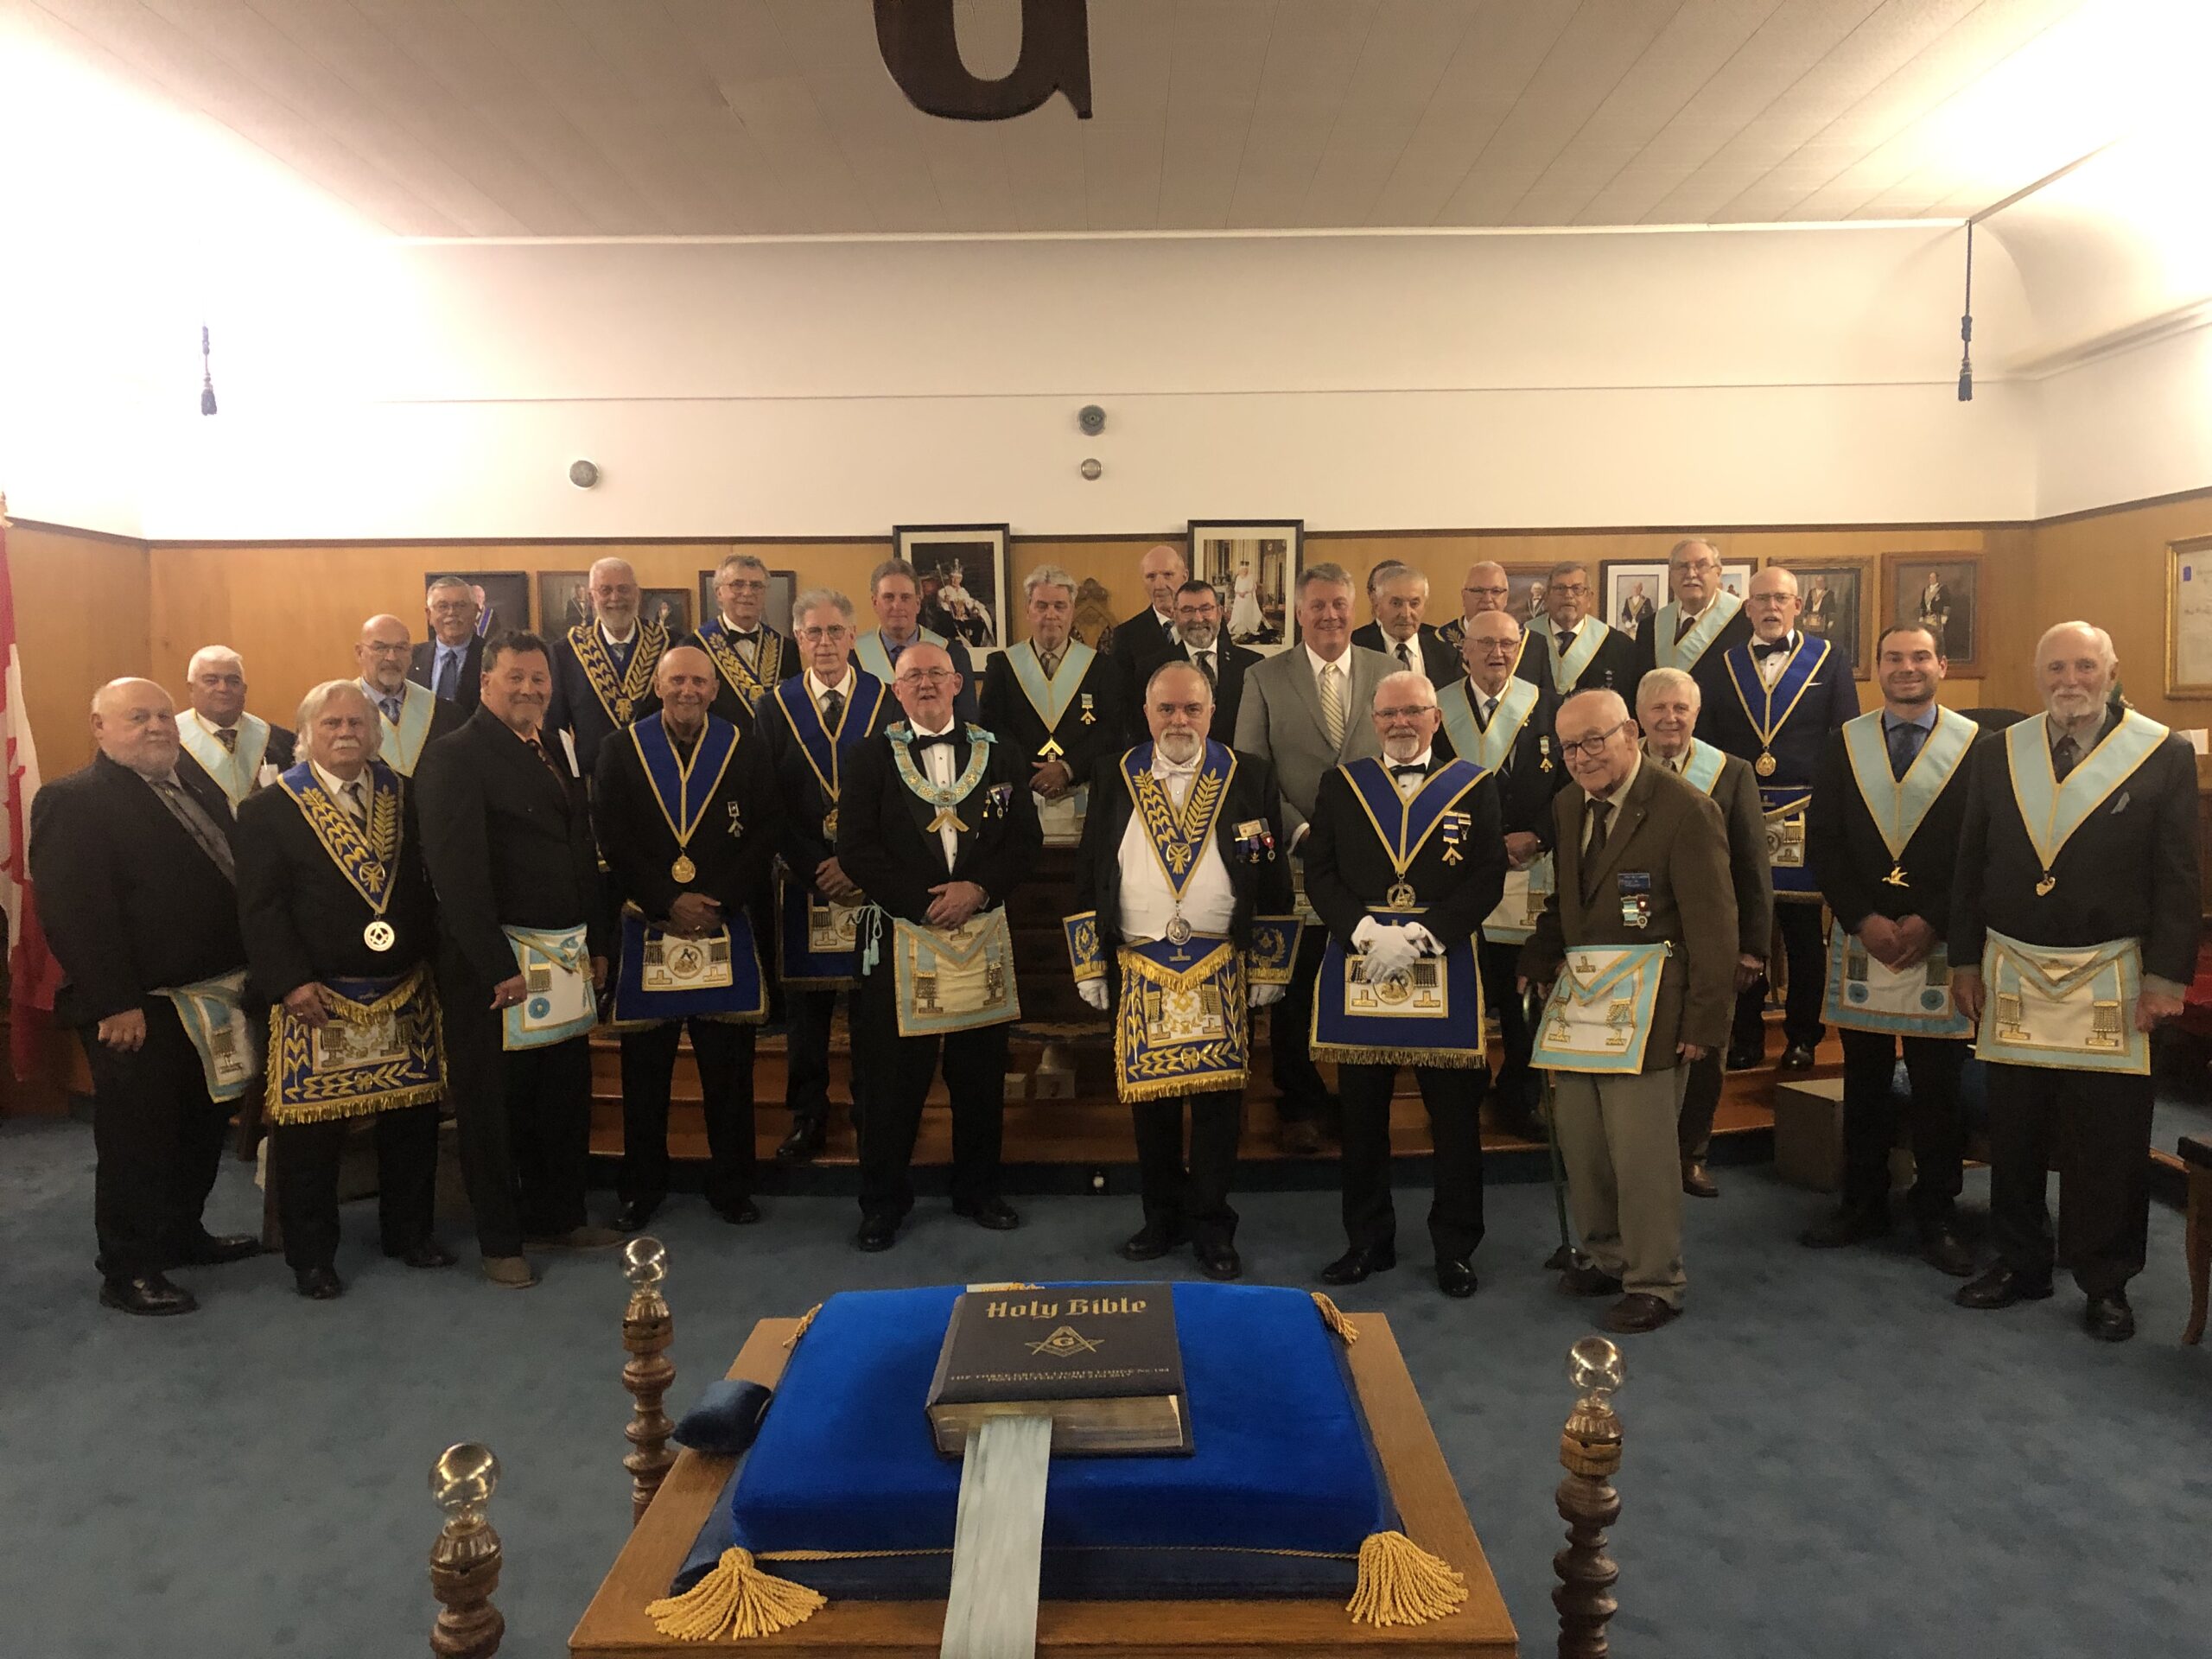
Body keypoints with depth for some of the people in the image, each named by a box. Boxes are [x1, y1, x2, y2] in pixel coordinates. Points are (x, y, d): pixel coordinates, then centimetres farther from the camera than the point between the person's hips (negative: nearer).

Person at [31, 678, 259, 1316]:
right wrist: (116, 1004, -21)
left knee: (203, 1126, 19)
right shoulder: (72, 802, -12)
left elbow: (235, 875, 14)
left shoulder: (197, 784, 12)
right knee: (136, 1138, 4)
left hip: (214, 997, 8)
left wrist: (244, 973, 8)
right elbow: (73, 912, -19)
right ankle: (126, 1271, 17)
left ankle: (182, 1234, 36)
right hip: (140, 1011, -8)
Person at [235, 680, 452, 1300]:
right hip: (317, 998, -3)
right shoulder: (271, 810, -2)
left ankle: (409, 1232, 29)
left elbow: (432, 883, 9)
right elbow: (260, 906, -7)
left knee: (412, 1120, 12)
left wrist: (432, 957, -1)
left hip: (405, 995, 3)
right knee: (309, 1132, 5)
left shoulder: (406, 798, 8)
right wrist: (291, 982, -16)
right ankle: (311, 1256, 20)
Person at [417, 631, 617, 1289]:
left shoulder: (559, 748, 13)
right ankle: (501, 1240, 20)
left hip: (564, 956, 7)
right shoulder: (454, 756, -11)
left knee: (567, 1093, 14)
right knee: (495, 1103, 6)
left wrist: (595, 944, 15)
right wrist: (496, 967, -19)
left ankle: (559, 1216, 30)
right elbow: (458, 871, -17)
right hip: (494, 961, -7)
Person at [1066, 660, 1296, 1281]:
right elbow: (1089, 874, 7)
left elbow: (1272, 876, 3)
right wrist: (1090, 965, 4)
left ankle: (1211, 1225, 17)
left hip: (1223, 969, -1)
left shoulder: (1250, 777, 3)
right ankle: (1163, 1216, 25)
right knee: (1149, 1097, 9)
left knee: (1218, 1097, 3)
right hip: (1138, 969, 1)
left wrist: (1270, 967, -1)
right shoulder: (1114, 777, 6)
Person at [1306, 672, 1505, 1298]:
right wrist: (1367, 934, -11)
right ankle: (1368, 1240, 24)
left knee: (1455, 1119, 5)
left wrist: (1418, 937, -12)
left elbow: (1489, 877, -2)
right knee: (1362, 1116, 9)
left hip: (1445, 973, -1)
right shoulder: (1340, 786, 10)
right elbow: (1319, 873, 4)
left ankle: (1455, 1246, 20)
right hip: (1357, 969, 1)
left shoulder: (1474, 786, 6)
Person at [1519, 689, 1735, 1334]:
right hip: (1579, 993, 7)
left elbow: (1712, 924, -10)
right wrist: (1536, 968, 6)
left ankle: (1655, 1283, 12)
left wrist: (1704, 1022, -11)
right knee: (1580, 1142, 11)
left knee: (1641, 1148, -5)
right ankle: (1608, 1257, 29)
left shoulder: (1685, 810, -10)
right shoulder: (1567, 805, 12)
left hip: (1647, 1003, -7)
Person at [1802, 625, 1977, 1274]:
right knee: (1864, 1081, 11)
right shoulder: (1846, 744, 6)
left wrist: (1930, 922, -12)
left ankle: (1937, 1215, 18)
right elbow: (1822, 844, 3)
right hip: (1860, 938, 2)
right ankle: (1863, 1204, 23)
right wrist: (1863, 919, -8)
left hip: (1939, 941, -2)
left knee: (1939, 1086, 5)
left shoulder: (1975, 745, -1)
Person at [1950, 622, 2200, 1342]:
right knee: (2014, 1133, 10)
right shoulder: (1998, 753, 6)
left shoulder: (2163, 754, -2)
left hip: (2111, 979, -2)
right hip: (2012, 974, 3)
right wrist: (1966, 960, 5)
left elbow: (2178, 876, -3)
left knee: (2110, 1140, 4)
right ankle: (2020, 1262, 25)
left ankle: (2105, 1281, 20)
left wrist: (2167, 975, -8)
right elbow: (1969, 865, 8)